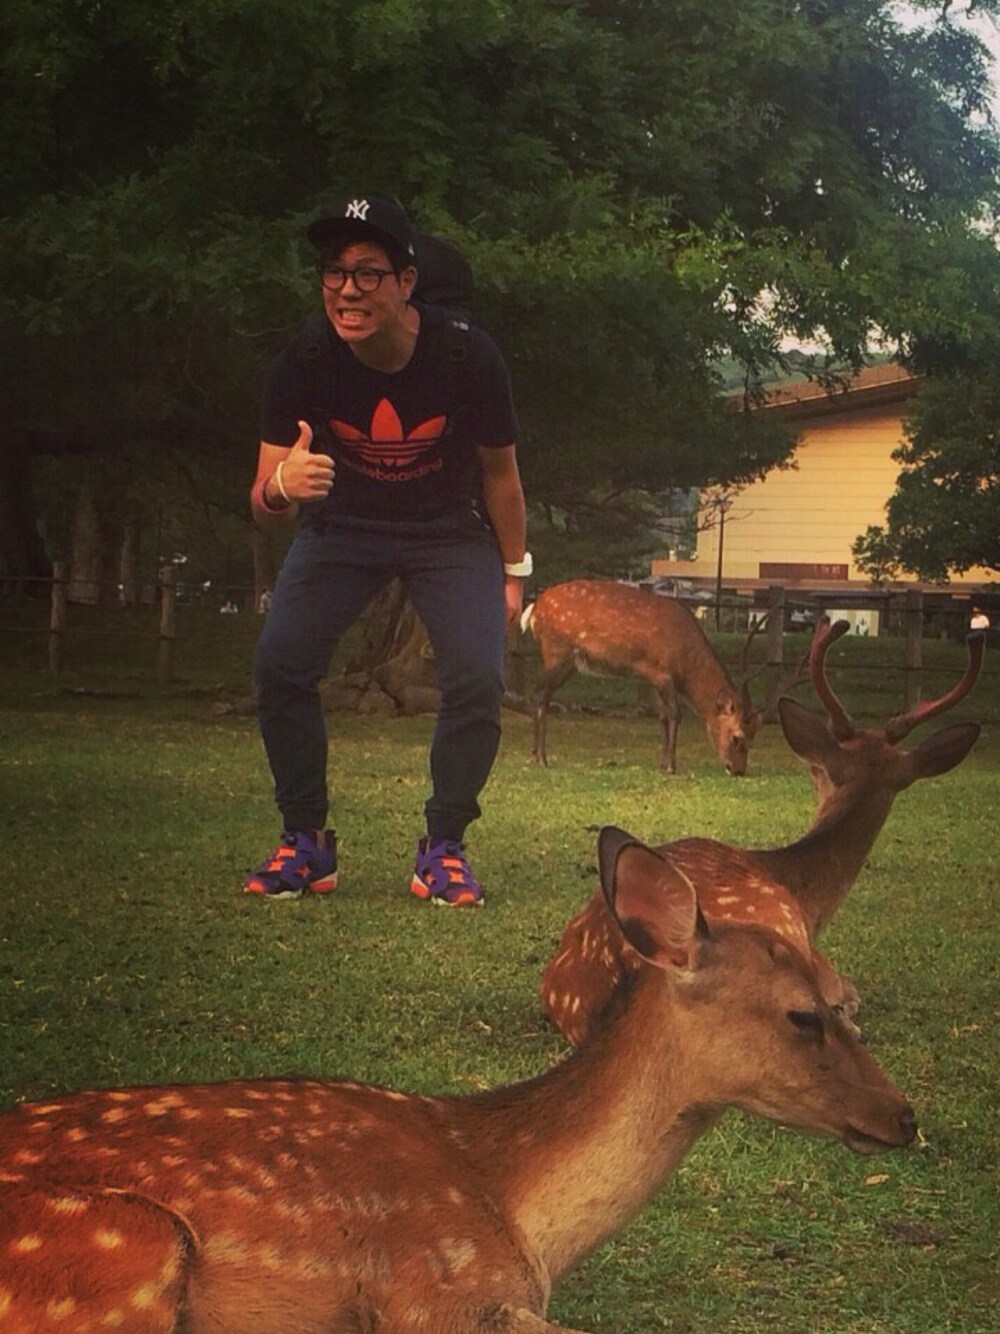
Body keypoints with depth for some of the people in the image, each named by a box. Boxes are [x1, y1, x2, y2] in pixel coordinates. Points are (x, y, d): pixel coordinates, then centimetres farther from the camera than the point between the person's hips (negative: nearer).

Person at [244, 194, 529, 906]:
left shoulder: (467, 357, -27)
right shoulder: (303, 365, -24)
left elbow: (500, 471, -8)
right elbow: (264, 500, -20)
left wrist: (512, 573, -1)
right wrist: (282, 486, -45)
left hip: (449, 532, -1)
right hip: (342, 527, 1)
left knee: (478, 677, -19)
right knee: (278, 664, -16)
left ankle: (443, 847, 0)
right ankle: (306, 841, 0)